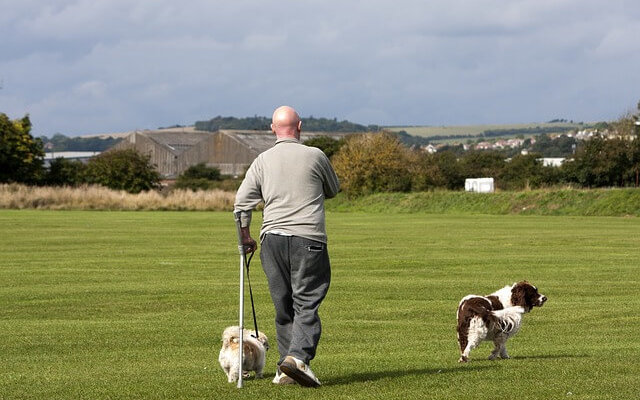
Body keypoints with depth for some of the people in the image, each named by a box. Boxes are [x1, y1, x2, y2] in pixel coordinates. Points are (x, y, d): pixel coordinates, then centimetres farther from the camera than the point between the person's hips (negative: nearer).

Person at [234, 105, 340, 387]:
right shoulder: (315, 156, 2)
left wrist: (246, 238, 18)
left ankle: (286, 369, 11)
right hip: (308, 237, -3)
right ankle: (298, 356, -23)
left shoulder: (262, 161, 8)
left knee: (283, 306, 10)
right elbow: (333, 191, 19)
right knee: (307, 303, -4)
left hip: (272, 237, 3)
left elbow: (241, 203, 5)